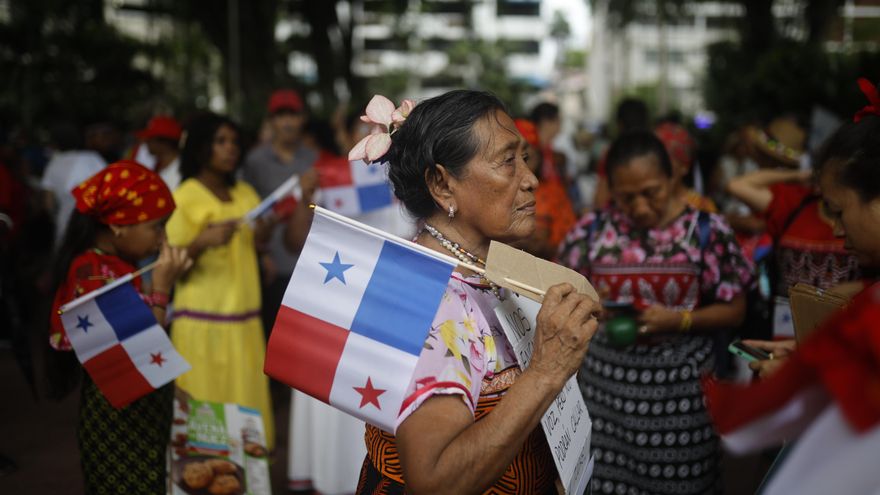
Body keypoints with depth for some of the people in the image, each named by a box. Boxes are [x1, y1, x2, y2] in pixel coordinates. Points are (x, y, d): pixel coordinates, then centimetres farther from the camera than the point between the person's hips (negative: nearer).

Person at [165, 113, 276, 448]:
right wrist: (202, 242, -23)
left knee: (247, 409, 3)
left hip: (245, 319, 5)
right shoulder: (185, 197, -2)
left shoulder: (245, 193, 14)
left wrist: (268, 227, -1)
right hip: (202, 320, -5)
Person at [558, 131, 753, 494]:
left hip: (680, 380, -1)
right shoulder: (593, 230, -2)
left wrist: (679, 320, -17)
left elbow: (733, 310, -2)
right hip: (606, 378, 1)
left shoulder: (707, 231, -6)